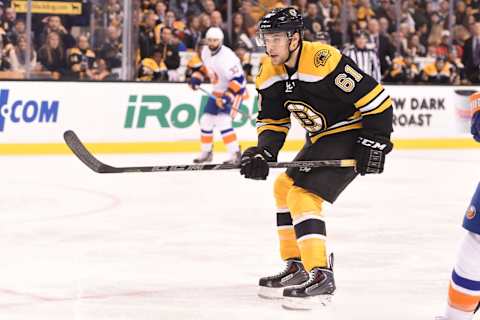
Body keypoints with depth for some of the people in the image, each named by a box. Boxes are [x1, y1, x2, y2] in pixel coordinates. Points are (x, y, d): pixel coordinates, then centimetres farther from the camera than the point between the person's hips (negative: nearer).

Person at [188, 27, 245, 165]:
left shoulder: (227, 56, -27)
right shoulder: (205, 51, -2)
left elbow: (238, 79, -29)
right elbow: (202, 65, 20)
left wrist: (228, 96, -35)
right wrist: (196, 77, 4)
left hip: (234, 90, -9)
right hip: (218, 91, 9)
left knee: (223, 122, -23)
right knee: (206, 121, 10)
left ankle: (235, 154, -18)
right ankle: (206, 152, 27)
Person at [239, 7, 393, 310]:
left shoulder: (324, 61, -28)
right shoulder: (270, 73, -1)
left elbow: (375, 98, -25)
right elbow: (273, 120, 7)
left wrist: (375, 143, -23)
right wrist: (263, 153, -11)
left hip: (350, 135, -10)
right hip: (320, 138, 10)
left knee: (303, 196, -19)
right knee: (284, 187, 18)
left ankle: (321, 277, -18)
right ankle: (298, 265, 25)